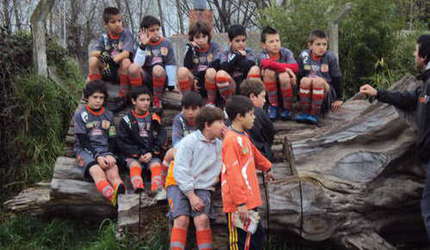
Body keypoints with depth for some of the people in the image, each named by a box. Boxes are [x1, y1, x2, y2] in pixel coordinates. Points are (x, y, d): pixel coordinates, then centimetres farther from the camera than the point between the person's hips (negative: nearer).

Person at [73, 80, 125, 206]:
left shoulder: (108, 115, 15)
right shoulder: (80, 114, 3)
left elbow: (111, 140, 13)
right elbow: (83, 141, -4)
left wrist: (109, 155, -8)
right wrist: (97, 156, -17)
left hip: (104, 150, 3)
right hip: (85, 150, -3)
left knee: (113, 172, -32)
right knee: (98, 172, -36)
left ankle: (122, 195, -63)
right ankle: (112, 196, -65)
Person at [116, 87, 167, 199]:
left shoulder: (154, 119, 12)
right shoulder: (126, 120, 6)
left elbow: (161, 137, 7)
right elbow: (122, 143, 1)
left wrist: (151, 153, -9)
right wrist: (138, 154, -10)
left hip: (152, 155, 2)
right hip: (133, 155, -1)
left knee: (156, 166, -28)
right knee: (135, 166, -31)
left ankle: (158, 190, -47)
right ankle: (138, 190, -52)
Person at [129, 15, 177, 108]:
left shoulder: (166, 43, 1)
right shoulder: (142, 44, 2)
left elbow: (171, 65, -1)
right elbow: (138, 64, -13)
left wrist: (171, 86, -5)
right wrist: (143, 45, -22)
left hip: (161, 78, -1)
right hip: (145, 78, 1)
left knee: (158, 68, -36)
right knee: (133, 67, -30)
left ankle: (157, 101, -18)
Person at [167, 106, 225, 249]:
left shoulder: (220, 145, 9)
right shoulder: (189, 141, -7)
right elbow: (180, 171, -12)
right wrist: (191, 196, -17)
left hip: (203, 188, 3)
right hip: (179, 185, -3)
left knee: (202, 219, -22)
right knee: (182, 219, -22)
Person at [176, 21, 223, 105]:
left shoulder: (214, 47, 1)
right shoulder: (191, 48, 5)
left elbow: (216, 66, -12)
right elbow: (187, 67, -10)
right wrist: (191, 49, -17)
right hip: (194, 85, 2)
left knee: (211, 72, -34)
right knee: (182, 71, -26)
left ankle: (211, 103, -19)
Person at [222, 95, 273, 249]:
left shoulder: (243, 136, 12)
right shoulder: (231, 140, -18)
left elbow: (255, 154, 33)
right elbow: (233, 174, -23)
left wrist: (266, 167, 50)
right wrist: (241, 203, -25)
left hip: (249, 201, 10)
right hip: (238, 205, -10)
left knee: (258, 235, 18)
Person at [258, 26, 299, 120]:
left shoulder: (286, 52, -2)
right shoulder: (262, 55, -5)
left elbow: (295, 67, -19)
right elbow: (266, 63, -30)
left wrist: (276, 66, -22)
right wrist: (284, 67, -32)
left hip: (287, 89, 0)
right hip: (270, 91, 0)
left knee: (284, 76, -32)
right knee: (269, 71, -27)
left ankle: (287, 109, -9)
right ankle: (273, 107, -15)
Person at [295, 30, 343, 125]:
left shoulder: (330, 57, -3)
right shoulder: (304, 56, 2)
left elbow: (337, 78, 1)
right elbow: (299, 75, 6)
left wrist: (339, 98, 2)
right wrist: (298, 96, 3)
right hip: (308, 94, 2)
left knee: (318, 80, -32)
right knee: (305, 80, -29)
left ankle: (315, 114, -31)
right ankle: (304, 112, -23)